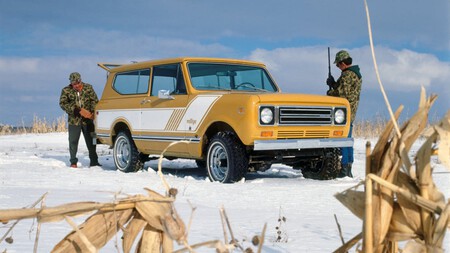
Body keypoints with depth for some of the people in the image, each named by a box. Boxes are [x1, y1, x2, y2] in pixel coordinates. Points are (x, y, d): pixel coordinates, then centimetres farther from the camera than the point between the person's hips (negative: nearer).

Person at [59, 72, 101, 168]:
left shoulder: (88, 87, 3)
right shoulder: (66, 90, 0)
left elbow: (95, 101, 2)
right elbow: (62, 104, -8)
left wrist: (92, 112, -15)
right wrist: (77, 110, -19)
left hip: (88, 120, 1)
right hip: (74, 120, -1)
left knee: (91, 141, 4)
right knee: (73, 141, 4)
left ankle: (94, 161, 12)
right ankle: (73, 162, 15)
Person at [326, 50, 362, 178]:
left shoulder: (347, 75, -15)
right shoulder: (356, 73, 17)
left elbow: (341, 93, -21)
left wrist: (329, 93, -4)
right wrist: (333, 84, 12)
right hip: (351, 112, 10)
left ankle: (343, 169, -9)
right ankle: (348, 170, 18)